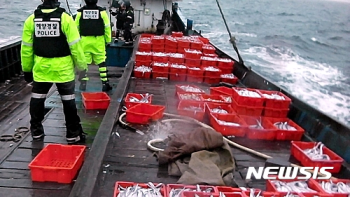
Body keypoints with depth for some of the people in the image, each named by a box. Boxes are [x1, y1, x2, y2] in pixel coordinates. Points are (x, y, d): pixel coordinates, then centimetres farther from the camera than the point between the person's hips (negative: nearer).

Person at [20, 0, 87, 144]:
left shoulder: (31, 19, -1)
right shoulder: (65, 18, -11)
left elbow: (26, 48, 3)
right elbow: (75, 46, -11)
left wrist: (27, 69, 13)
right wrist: (82, 66, 1)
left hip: (40, 69, 3)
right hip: (63, 69, -2)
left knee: (37, 100, 18)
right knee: (68, 102, 8)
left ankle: (36, 131, 29)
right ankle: (73, 134, 14)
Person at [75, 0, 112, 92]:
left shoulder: (80, 12, 1)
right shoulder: (101, 11, -4)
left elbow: (76, 27, 6)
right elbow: (107, 27, -1)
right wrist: (108, 40, 8)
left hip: (85, 40, 1)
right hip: (98, 40, -1)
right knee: (101, 62, 6)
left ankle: (83, 83, 11)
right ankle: (105, 83, 6)